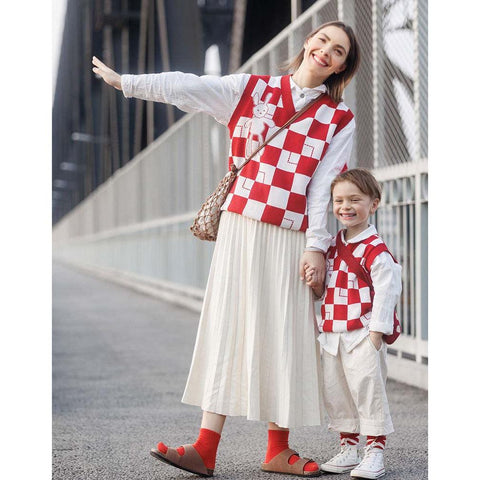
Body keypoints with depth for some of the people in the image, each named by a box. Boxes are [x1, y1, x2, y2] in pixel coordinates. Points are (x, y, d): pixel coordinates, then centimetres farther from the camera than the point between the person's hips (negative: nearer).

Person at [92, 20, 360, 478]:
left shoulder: (339, 121, 9)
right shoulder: (252, 88, 10)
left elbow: (323, 188, 2)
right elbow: (188, 88, 2)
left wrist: (316, 246, -7)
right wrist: (125, 81, -6)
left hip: (290, 238, 0)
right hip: (240, 224, 0)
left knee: (283, 336, 1)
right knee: (227, 326, -1)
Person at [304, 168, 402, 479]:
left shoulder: (376, 250, -10)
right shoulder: (332, 246, 13)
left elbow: (386, 291, -14)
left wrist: (376, 332, -17)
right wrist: (315, 284, -1)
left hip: (363, 336, -7)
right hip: (332, 335, 8)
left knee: (368, 388, -8)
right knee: (335, 392, 10)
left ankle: (375, 452, -1)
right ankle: (348, 449, 21)